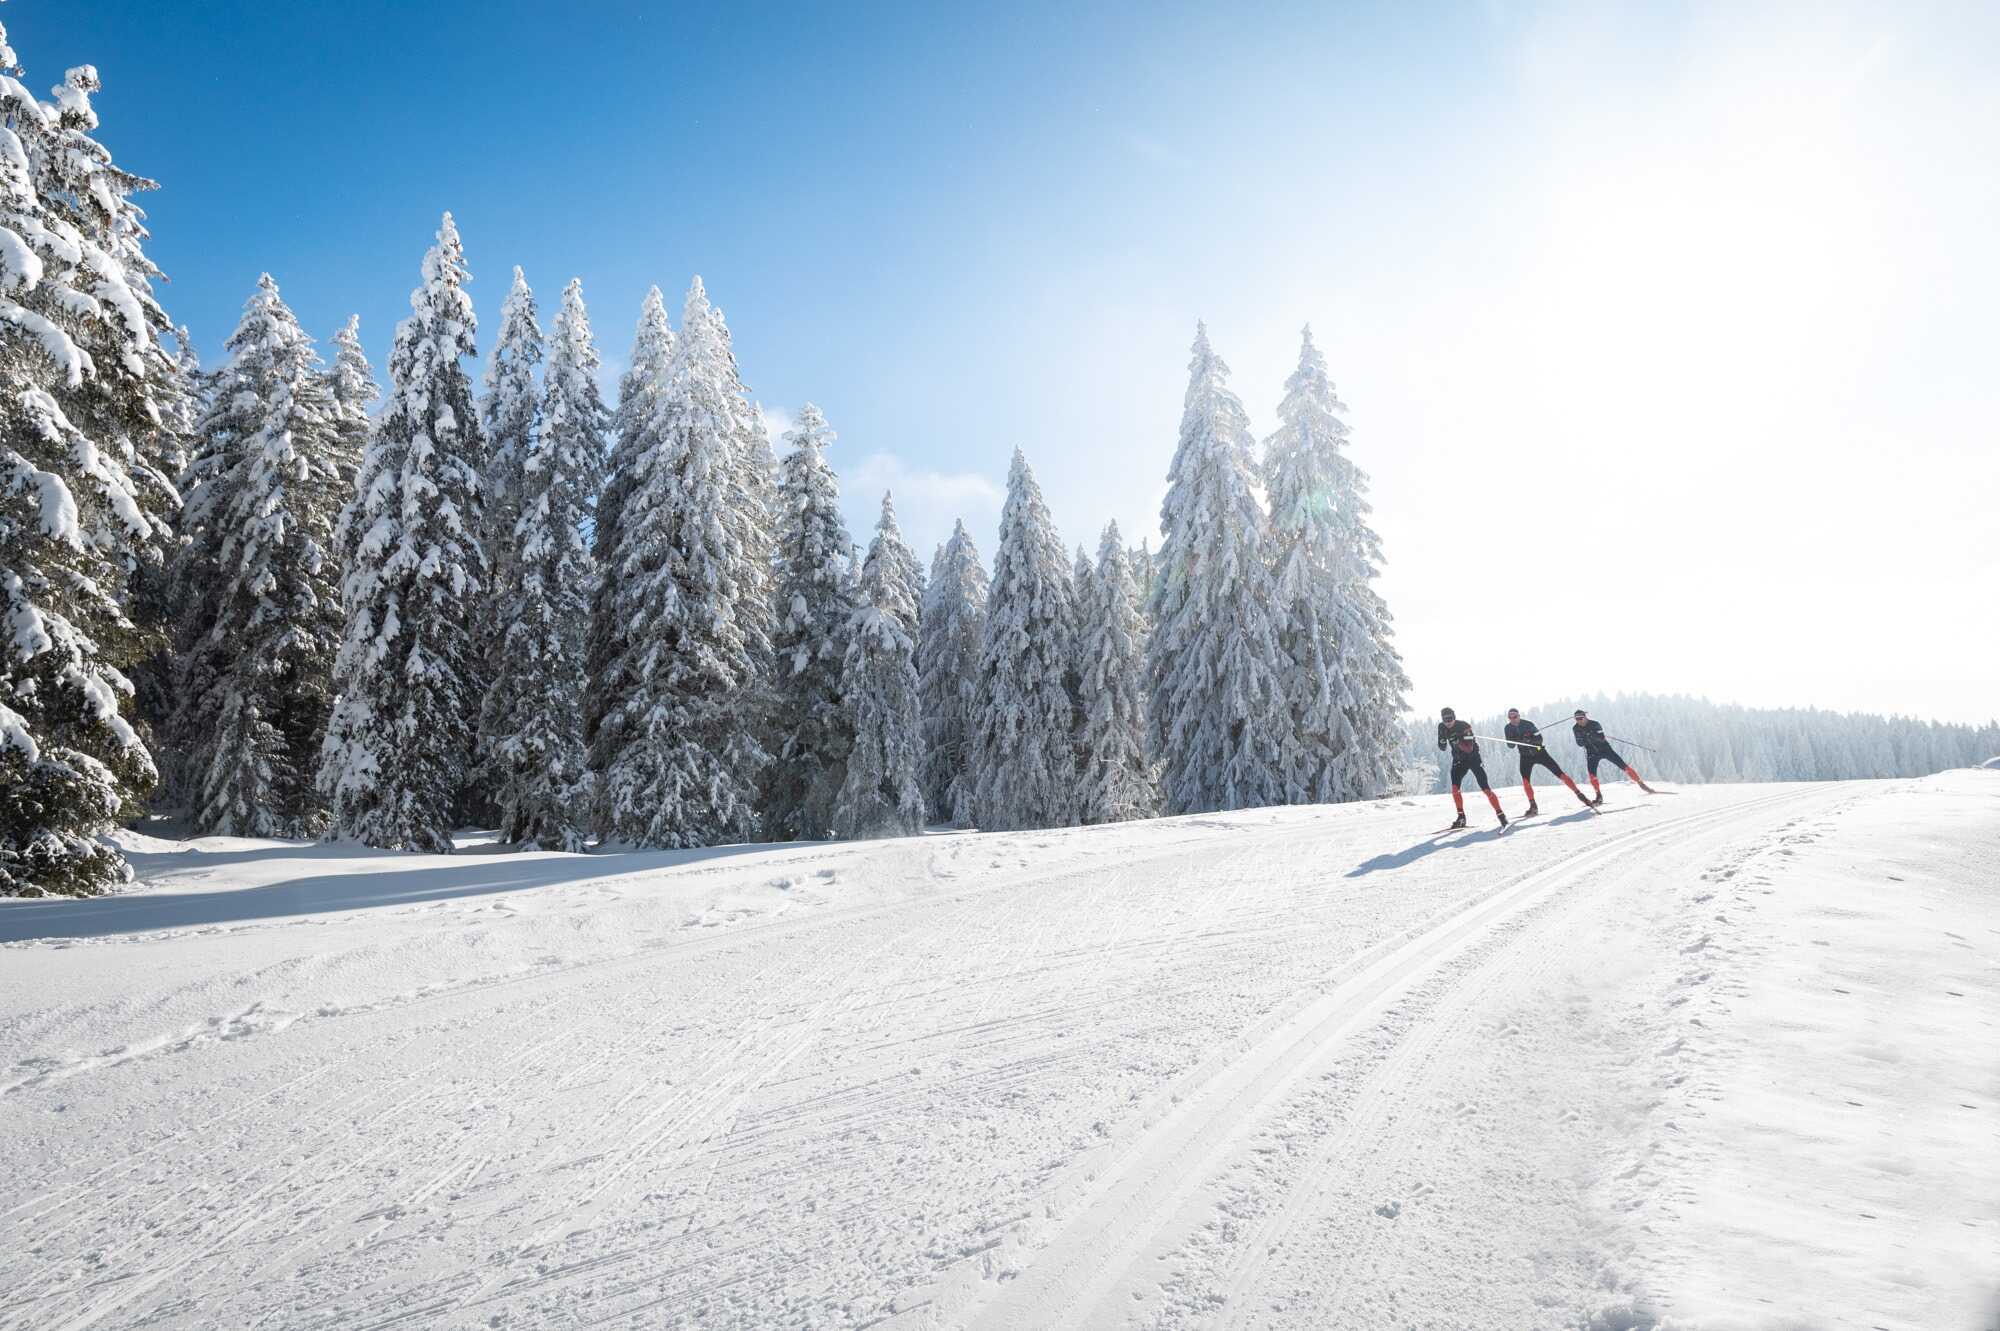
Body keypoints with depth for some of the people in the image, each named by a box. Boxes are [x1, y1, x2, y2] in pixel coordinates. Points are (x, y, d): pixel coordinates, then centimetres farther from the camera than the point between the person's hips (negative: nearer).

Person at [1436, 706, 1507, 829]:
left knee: (1485, 788, -10)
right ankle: (1461, 817, -6)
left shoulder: (1464, 726, -19)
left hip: (1473, 758, -4)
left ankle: (1500, 814, -3)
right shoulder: (1442, 727, -2)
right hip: (1458, 760, 4)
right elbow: (1442, 748, 1)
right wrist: (1442, 739, -18)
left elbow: (1469, 748, -25)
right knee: (1454, 786, -13)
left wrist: (1457, 741, -38)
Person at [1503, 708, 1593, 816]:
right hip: (1526, 757, 3)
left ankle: (1580, 795, 2)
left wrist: (1528, 740, -38)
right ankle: (1533, 806, -7)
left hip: (1539, 753, -3)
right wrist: (1516, 739, -25)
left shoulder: (1528, 724, -18)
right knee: (1525, 780, -14)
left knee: (1560, 773, -6)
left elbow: (1539, 739, -21)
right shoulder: (1508, 729, -5)